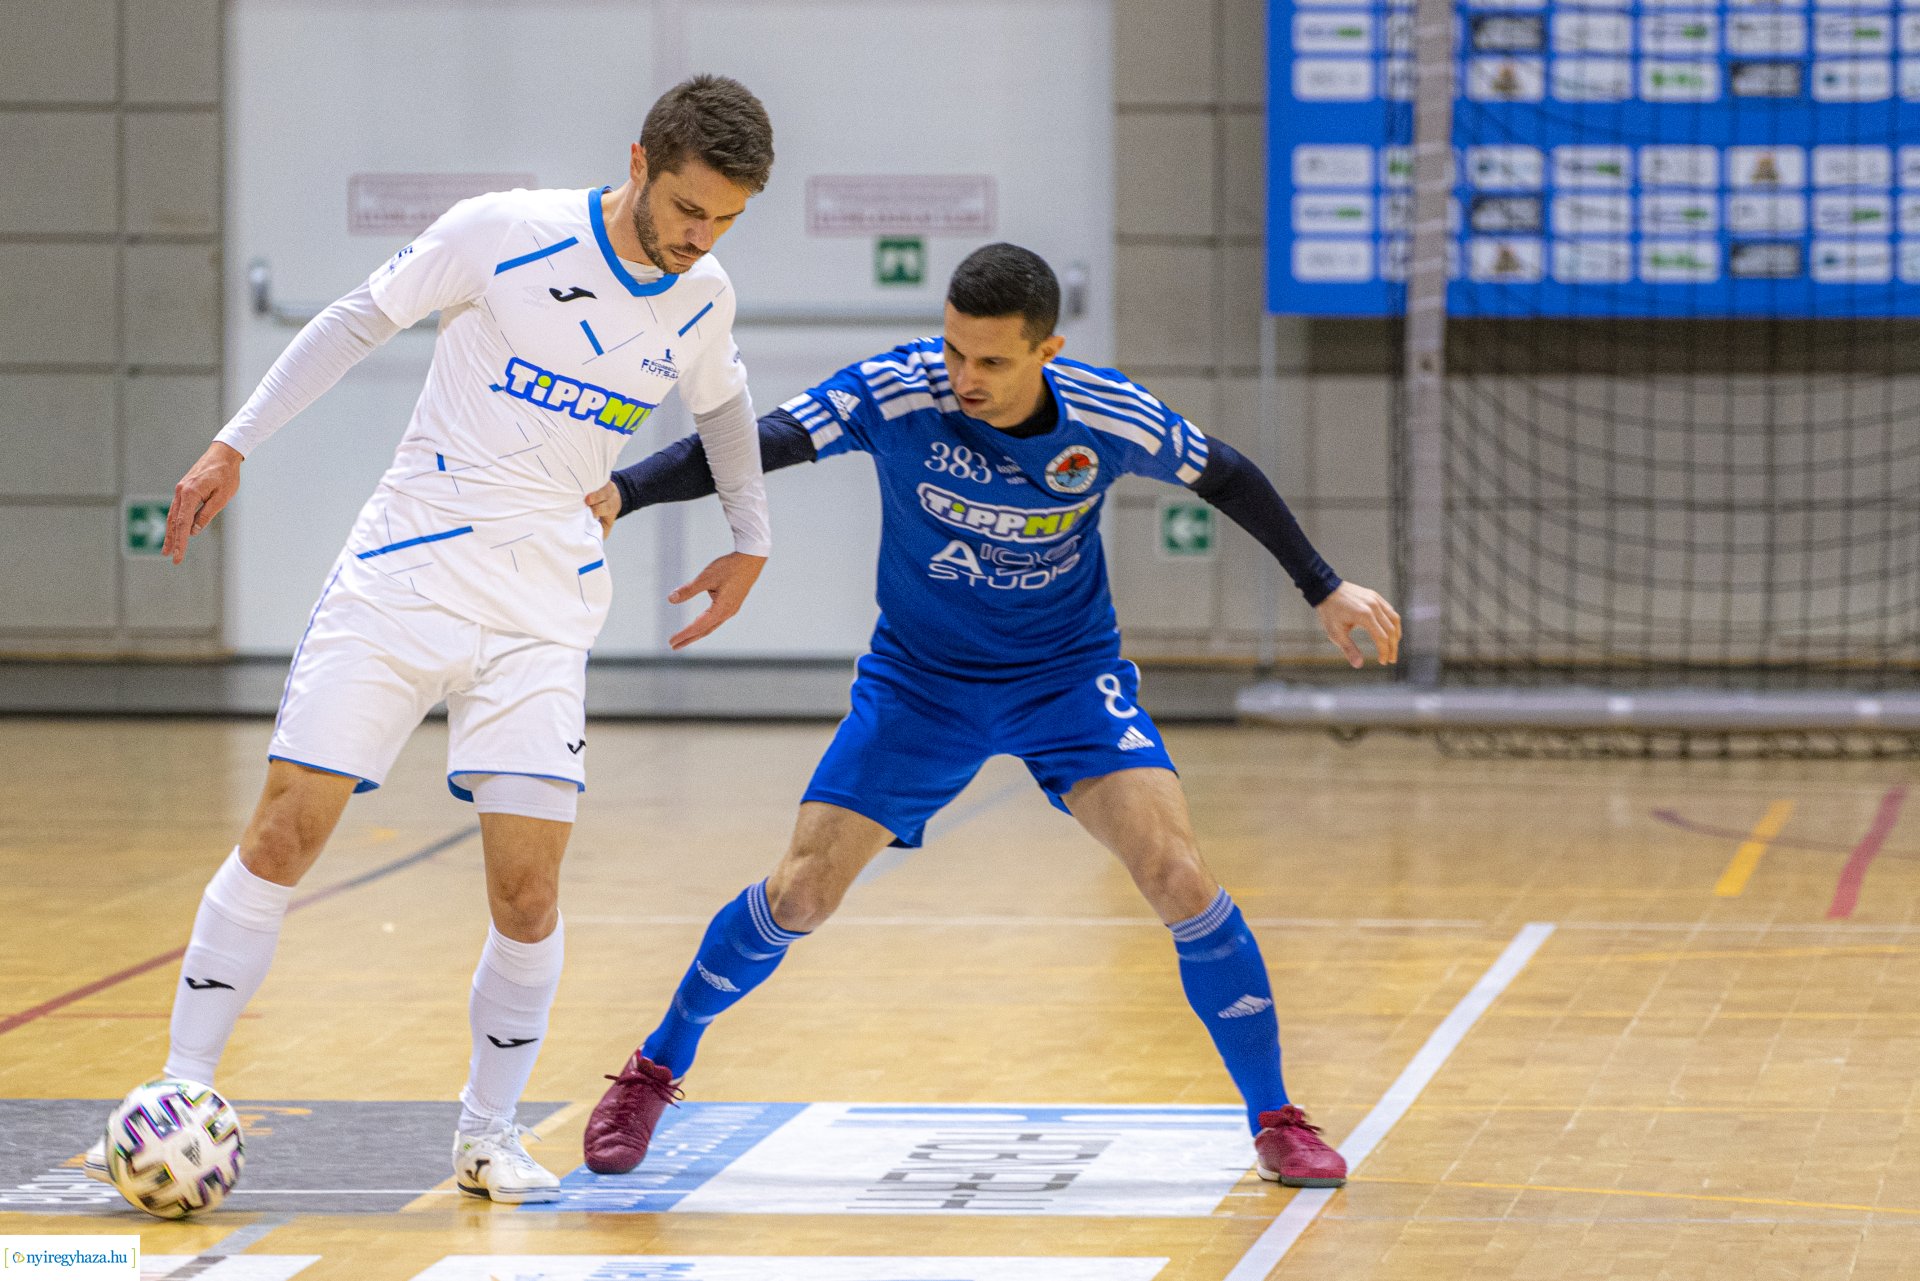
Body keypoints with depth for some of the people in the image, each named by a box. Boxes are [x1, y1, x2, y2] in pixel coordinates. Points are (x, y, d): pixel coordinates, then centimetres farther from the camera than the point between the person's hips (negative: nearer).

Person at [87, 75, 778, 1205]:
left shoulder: (701, 302, 2)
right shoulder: (505, 233, -11)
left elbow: (722, 404, 25)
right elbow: (359, 321, -1)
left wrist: (751, 540, 24)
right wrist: (236, 445, -3)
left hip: (543, 612, 2)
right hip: (404, 575, -2)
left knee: (527, 887, -8)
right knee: (285, 834, -7)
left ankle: (489, 1132, 11)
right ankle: (182, 1094, 3)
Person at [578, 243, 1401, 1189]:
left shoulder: (1111, 419, -19)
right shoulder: (896, 393, -24)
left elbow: (1224, 478, 0)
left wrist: (1324, 589, 5)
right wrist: (621, 492, -45)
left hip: (1068, 675, 0)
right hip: (919, 678, 0)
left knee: (1177, 875, -18)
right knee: (799, 894, -7)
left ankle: (1275, 1120, -3)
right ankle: (654, 1072, 17)